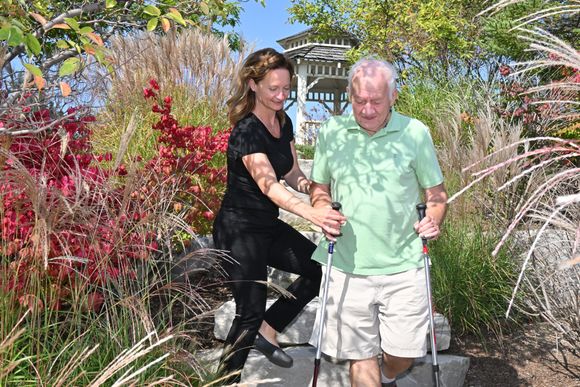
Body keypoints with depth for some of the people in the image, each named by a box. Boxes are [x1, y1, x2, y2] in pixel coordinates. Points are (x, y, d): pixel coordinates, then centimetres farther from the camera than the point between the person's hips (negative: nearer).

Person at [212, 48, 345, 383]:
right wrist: (313, 214, -51)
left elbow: (291, 170, 9)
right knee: (251, 314, -4)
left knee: (321, 268, 8)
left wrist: (304, 183, -16)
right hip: (240, 231, -8)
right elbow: (269, 186, -36)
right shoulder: (246, 132, -23)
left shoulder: (284, 122, 3)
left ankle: (268, 331, 19)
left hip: (268, 225, 8)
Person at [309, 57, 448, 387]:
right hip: (348, 266, 1)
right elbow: (319, 189, 13)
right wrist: (324, 212, -7)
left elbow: (437, 193, 7)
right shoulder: (331, 132, 1)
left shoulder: (415, 132, -2)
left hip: (404, 267, 0)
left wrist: (433, 221, -11)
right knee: (361, 355, 8)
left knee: (404, 352, 8)